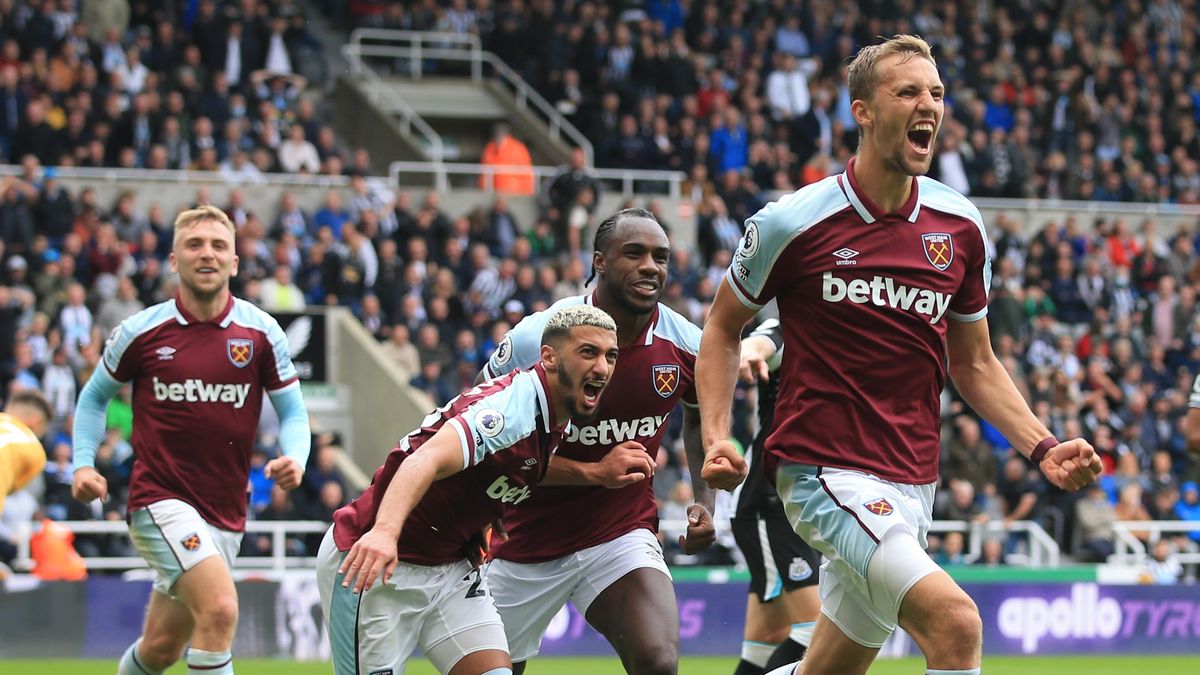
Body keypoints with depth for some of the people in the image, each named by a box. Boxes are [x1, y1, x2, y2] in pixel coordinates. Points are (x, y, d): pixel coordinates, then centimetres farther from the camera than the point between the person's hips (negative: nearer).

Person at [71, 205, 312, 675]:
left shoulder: (261, 332, 1)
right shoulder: (139, 332, -2)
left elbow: (292, 411, 8)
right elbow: (95, 395, 13)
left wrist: (295, 460, -13)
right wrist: (83, 464, -1)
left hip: (225, 511, 4)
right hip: (160, 500, -4)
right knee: (220, 609, -26)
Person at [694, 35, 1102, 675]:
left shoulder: (961, 226, 6)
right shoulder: (792, 221, -7)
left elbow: (973, 363, 17)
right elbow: (723, 327, 6)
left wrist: (1042, 447, 4)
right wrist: (716, 437, -7)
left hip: (911, 484, 6)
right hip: (825, 471, -6)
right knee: (955, 623, -24)